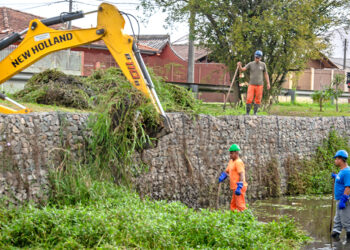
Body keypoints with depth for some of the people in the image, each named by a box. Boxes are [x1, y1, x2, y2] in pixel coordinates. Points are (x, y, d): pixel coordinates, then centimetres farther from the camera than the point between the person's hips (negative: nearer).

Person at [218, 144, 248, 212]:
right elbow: (226, 171, 23)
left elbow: (241, 175, -20)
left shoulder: (238, 162, -13)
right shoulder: (231, 161, 16)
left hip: (239, 188, -10)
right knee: (233, 206, 12)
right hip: (235, 188, 10)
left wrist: (239, 187, -27)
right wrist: (222, 177, 2)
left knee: (240, 206, -11)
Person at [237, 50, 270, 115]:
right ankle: (247, 113, 0)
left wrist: (268, 83, 2)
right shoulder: (250, 64, 1)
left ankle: (255, 113, 10)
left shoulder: (263, 64, 4)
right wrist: (239, 65, -31)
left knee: (258, 100, 1)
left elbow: (266, 74, 9)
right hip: (251, 85, -1)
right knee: (249, 99, -8)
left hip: (259, 85, 1)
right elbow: (242, 69, -9)